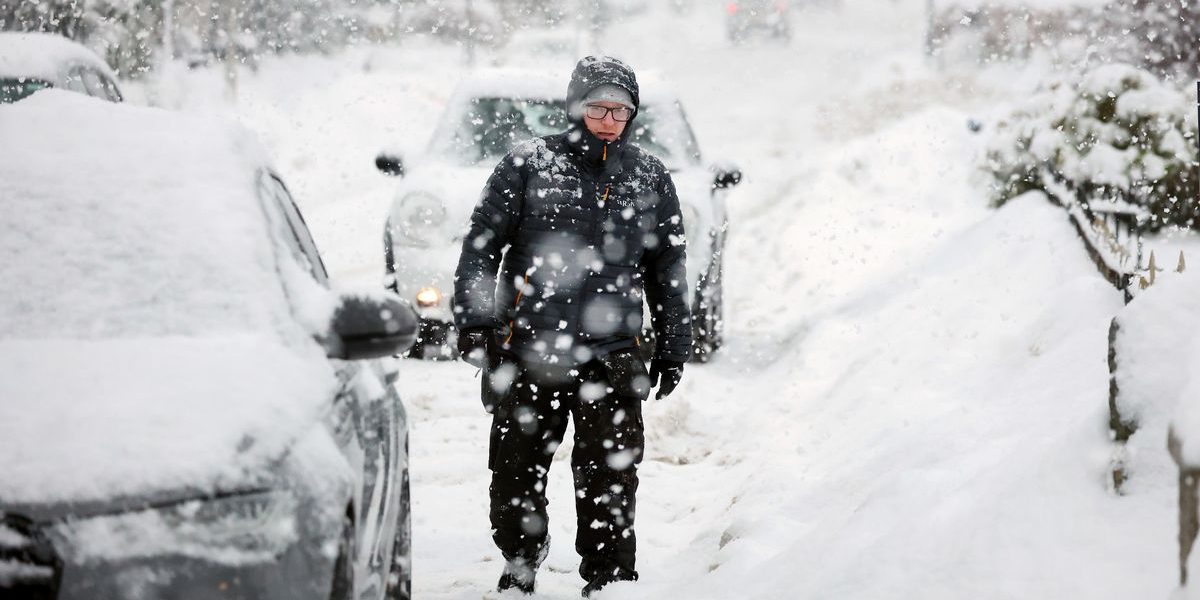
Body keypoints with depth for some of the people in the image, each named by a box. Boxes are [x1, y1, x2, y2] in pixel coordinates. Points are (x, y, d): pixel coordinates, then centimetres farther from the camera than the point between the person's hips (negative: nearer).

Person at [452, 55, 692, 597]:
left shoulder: (650, 178, 10)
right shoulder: (528, 164, 2)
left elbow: (668, 269, 17)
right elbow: (481, 245, 3)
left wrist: (672, 348, 14)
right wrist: (473, 321, -5)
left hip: (610, 360, 1)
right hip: (526, 351, -1)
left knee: (610, 482, -3)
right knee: (516, 474, 7)